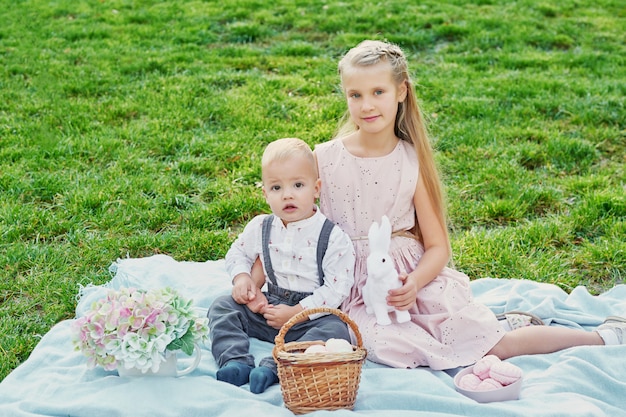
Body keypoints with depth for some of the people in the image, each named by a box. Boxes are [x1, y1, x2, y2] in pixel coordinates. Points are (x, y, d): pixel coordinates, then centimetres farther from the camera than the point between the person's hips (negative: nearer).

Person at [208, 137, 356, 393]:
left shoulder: (333, 238, -13)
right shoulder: (260, 228, 2)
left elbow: (337, 288, -15)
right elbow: (237, 253, 20)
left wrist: (296, 312, -19)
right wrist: (241, 277, -3)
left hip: (310, 313, -4)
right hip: (267, 306, 5)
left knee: (336, 330, -33)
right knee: (222, 307, -7)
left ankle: (274, 367, -40)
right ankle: (236, 361, -25)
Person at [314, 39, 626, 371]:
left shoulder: (412, 160, -2)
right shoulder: (324, 158, -2)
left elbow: (438, 247, 1)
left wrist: (414, 283, -19)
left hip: (413, 277, 0)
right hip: (356, 290, 1)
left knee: (499, 347, -10)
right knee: (385, 347, -30)